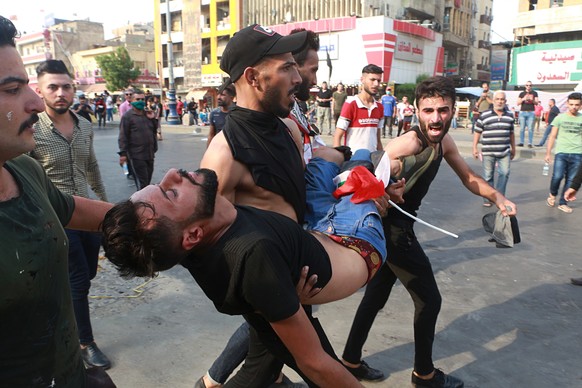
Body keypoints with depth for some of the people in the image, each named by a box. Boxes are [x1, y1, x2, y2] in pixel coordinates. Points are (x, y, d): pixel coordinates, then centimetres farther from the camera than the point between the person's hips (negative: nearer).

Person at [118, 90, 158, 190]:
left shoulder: (147, 114, 14)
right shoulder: (127, 116, -6)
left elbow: (154, 131, 18)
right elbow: (123, 136, -10)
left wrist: (153, 119, 2)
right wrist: (122, 153, -16)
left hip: (149, 154, 7)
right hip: (136, 156, -7)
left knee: (148, 181, 13)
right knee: (142, 183, -8)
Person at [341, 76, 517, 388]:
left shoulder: (443, 142, 3)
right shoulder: (407, 144, -26)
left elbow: (469, 178, 12)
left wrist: (498, 198, -2)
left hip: (396, 229, 9)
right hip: (392, 231, -9)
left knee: (376, 296, 18)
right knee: (429, 300, 7)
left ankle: (351, 361, 34)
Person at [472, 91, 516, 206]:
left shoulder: (509, 116, 10)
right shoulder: (484, 115, -2)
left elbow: (511, 133, 18)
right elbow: (477, 132, 1)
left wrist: (513, 148, 20)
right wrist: (474, 148, -3)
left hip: (504, 152, 3)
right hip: (488, 152, -2)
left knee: (504, 173, -6)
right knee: (488, 176, 4)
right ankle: (488, 198, 16)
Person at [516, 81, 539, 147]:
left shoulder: (534, 93, 11)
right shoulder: (522, 94, 12)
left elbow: (537, 103, 7)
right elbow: (518, 103, 8)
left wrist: (532, 100, -13)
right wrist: (523, 99, -10)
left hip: (531, 112, -1)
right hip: (522, 112, 1)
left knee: (530, 129, -7)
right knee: (522, 128, -1)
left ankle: (530, 143, -6)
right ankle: (521, 142, 3)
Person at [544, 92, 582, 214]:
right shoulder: (560, 118, 4)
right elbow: (552, 136, 7)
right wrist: (548, 153, 3)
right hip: (561, 152, -2)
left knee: (570, 180, 4)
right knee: (557, 176, -14)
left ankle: (562, 203, 16)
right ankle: (552, 194, 15)